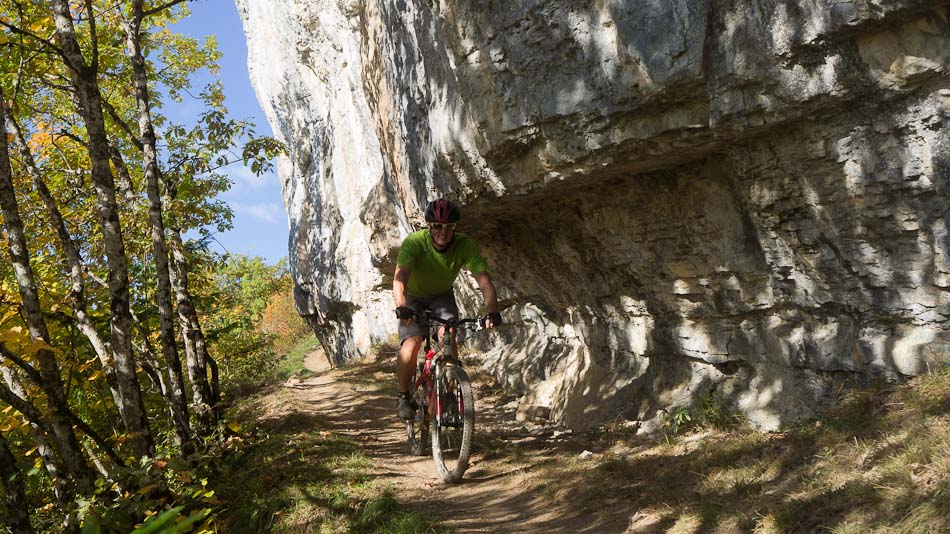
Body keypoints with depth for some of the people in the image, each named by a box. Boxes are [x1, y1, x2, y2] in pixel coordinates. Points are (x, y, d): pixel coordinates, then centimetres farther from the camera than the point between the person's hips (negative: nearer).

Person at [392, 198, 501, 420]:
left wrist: (492, 311, -48)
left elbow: (484, 279, -31)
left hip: (443, 297, 2)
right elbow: (400, 278, -42)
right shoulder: (414, 243, -30)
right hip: (414, 297, -1)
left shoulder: (465, 245, -24)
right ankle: (403, 395, 1)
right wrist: (401, 307, -61)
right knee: (410, 345, -23)